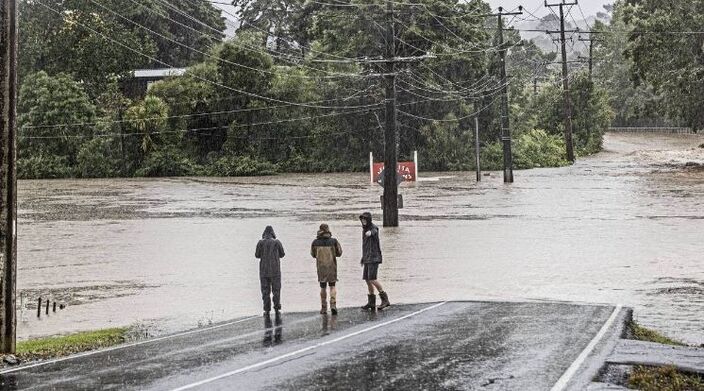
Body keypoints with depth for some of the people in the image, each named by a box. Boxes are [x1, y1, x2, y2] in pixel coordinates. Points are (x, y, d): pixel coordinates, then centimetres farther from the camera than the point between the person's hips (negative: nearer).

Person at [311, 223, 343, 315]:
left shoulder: (315, 242, -8)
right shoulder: (334, 241, -9)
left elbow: (313, 254, 4)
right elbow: (339, 253, -1)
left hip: (321, 267, 0)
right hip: (332, 266, 0)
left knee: (323, 287, 13)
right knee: (332, 286, 11)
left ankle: (324, 308, 14)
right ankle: (333, 305, -8)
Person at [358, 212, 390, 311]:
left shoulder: (373, 228, -12)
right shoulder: (365, 229, 16)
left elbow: (374, 232, -40)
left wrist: (370, 233, -64)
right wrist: (363, 258, 28)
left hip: (374, 258, -9)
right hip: (367, 259, 9)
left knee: (372, 279, -16)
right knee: (367, 279, 8)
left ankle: (384, 299, -10)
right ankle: (371, 303, 14)